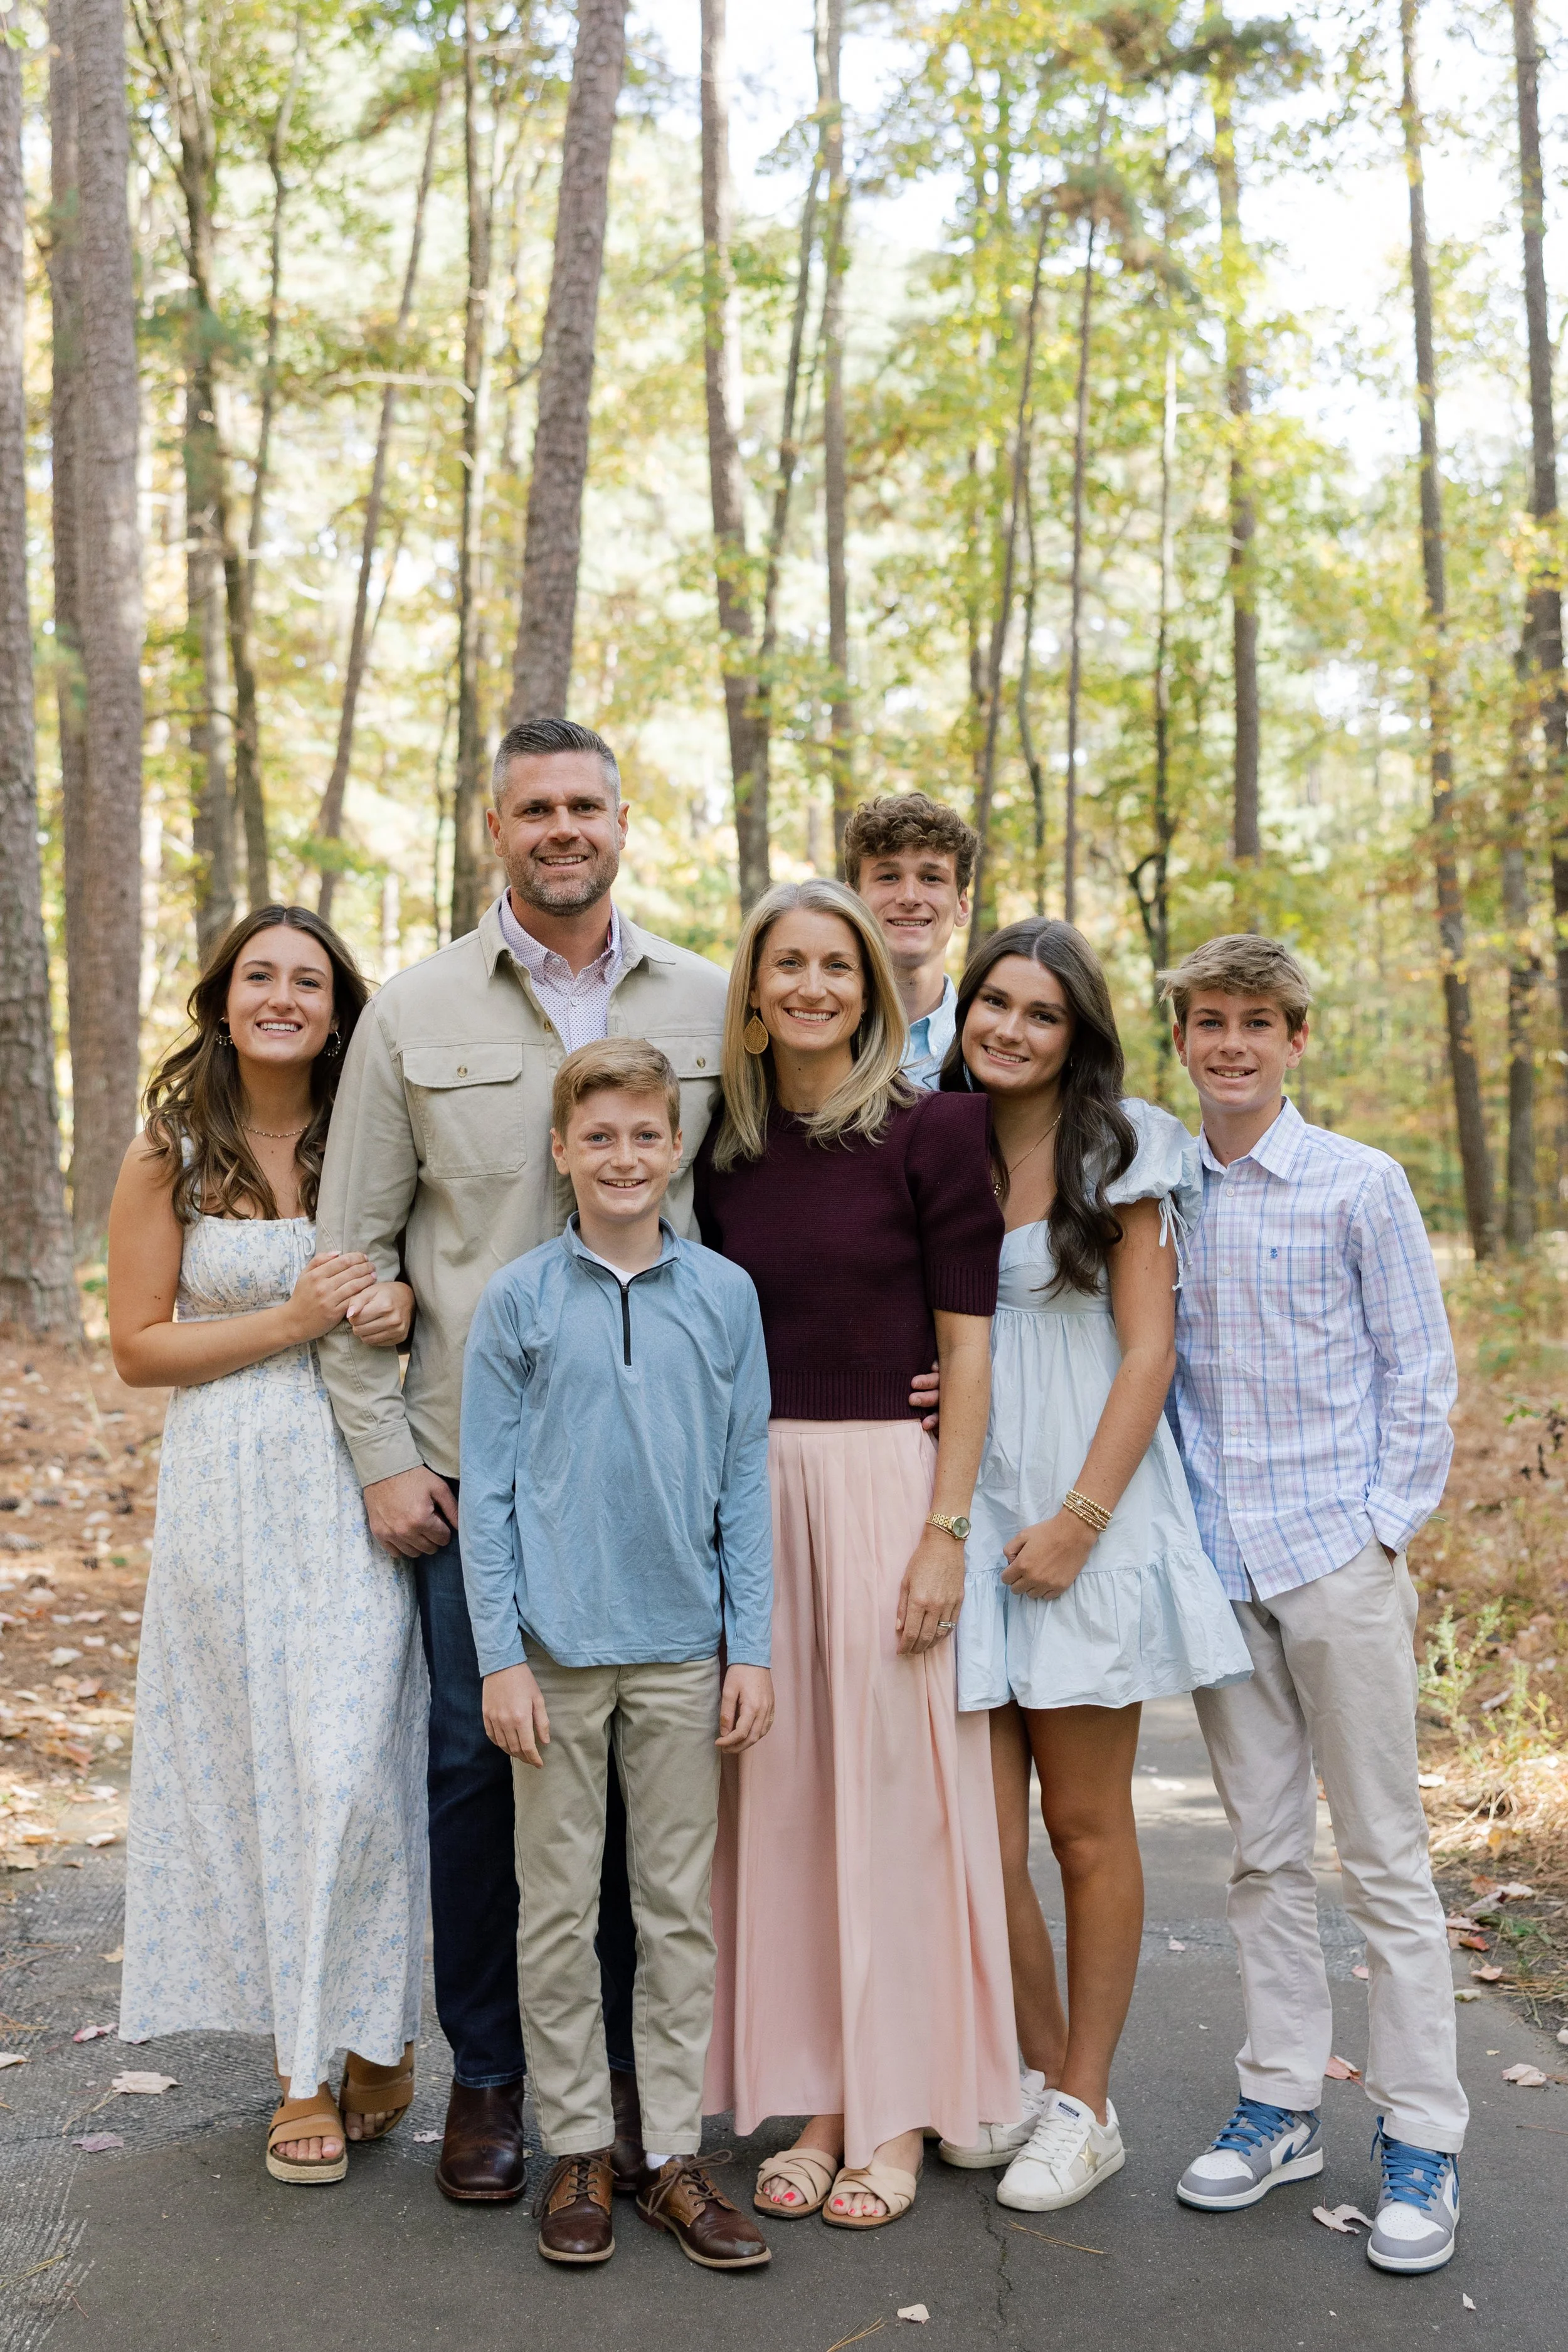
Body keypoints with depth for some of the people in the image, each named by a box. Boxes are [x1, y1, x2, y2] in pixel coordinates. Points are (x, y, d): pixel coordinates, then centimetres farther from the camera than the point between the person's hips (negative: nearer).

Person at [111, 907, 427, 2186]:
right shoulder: (168, 1158, 2)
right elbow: (139, 1346, 1)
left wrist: (402, 1307, -8)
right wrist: (289, 1322, -12)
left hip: (362, 1488, 0)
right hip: (230, 1491, 0)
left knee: (355, 1765, -4)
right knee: (257, 1763, 4)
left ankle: (374, 2036, 16)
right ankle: (308, 2066, 17)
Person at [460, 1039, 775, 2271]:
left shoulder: (725, 1294, 2)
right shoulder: (518, 1300, -2)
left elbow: (746, 1482, 5)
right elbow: (487, 1492, -1)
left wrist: (752, 1648, 1)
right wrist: (500, 1656, -6)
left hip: (683, 1648, 1)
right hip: (557, 1647, -1)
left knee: (681, 1905, 9)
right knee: (558, 1907, 7)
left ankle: (674, 2153, 20)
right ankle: (579, 2148, 21)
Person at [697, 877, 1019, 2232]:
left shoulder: (934, 1129, -5)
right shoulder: (727, 1149, 8)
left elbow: (968, 1342, -7)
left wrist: (946, 1529, -12)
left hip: (890, 1479, -4)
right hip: (755, 1486, 4)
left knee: (892, 1787, 2)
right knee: (780, 1792, 9)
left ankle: (897, 2115, 16)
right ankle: (810, 2100, 22)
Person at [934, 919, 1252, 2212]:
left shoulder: (1122, 1151, 0)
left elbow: (1148, 1350, -4)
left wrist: (1078, 1519, -12)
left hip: (1087, 1519, -3)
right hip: (963, 1515, 3)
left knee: (1087, 1825, 5)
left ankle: (1086, 2104, 19)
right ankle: (1039, 2072, 22)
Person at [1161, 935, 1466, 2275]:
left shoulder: (1361, 1184, -3)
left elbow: (1421, 1372, -1)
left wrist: (1387, 1529, -7)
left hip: (1341, 1559, -3)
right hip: (1213, 1567, 4)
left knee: (1385, 1856, 3)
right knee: (1265, 1854, 12)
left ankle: (1421, 2140, 13)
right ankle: (1281, 2108, 23)